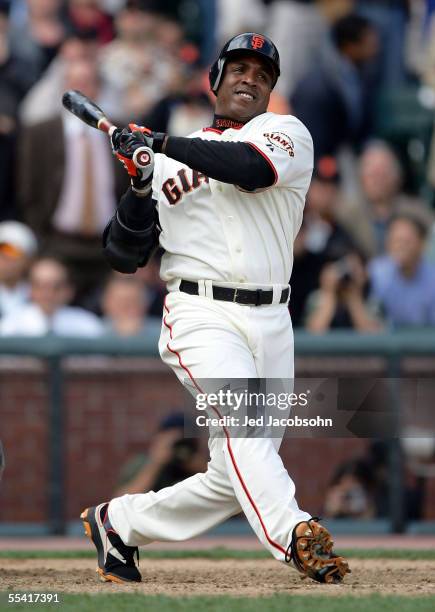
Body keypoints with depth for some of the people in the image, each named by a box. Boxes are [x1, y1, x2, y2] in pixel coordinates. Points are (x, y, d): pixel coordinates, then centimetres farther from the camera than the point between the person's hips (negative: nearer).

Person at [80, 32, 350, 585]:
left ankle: (118, 522, 21)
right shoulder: (171, 162, 14)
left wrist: (161, 144, -15)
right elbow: (123, 256, 11)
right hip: (201, 316, -2)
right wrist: (140, 188, -6)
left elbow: (252, 168, -17)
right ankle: (293, 535, -46)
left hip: (270, 324, 2)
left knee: (235, 477, 3)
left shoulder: (286, 132, 9)